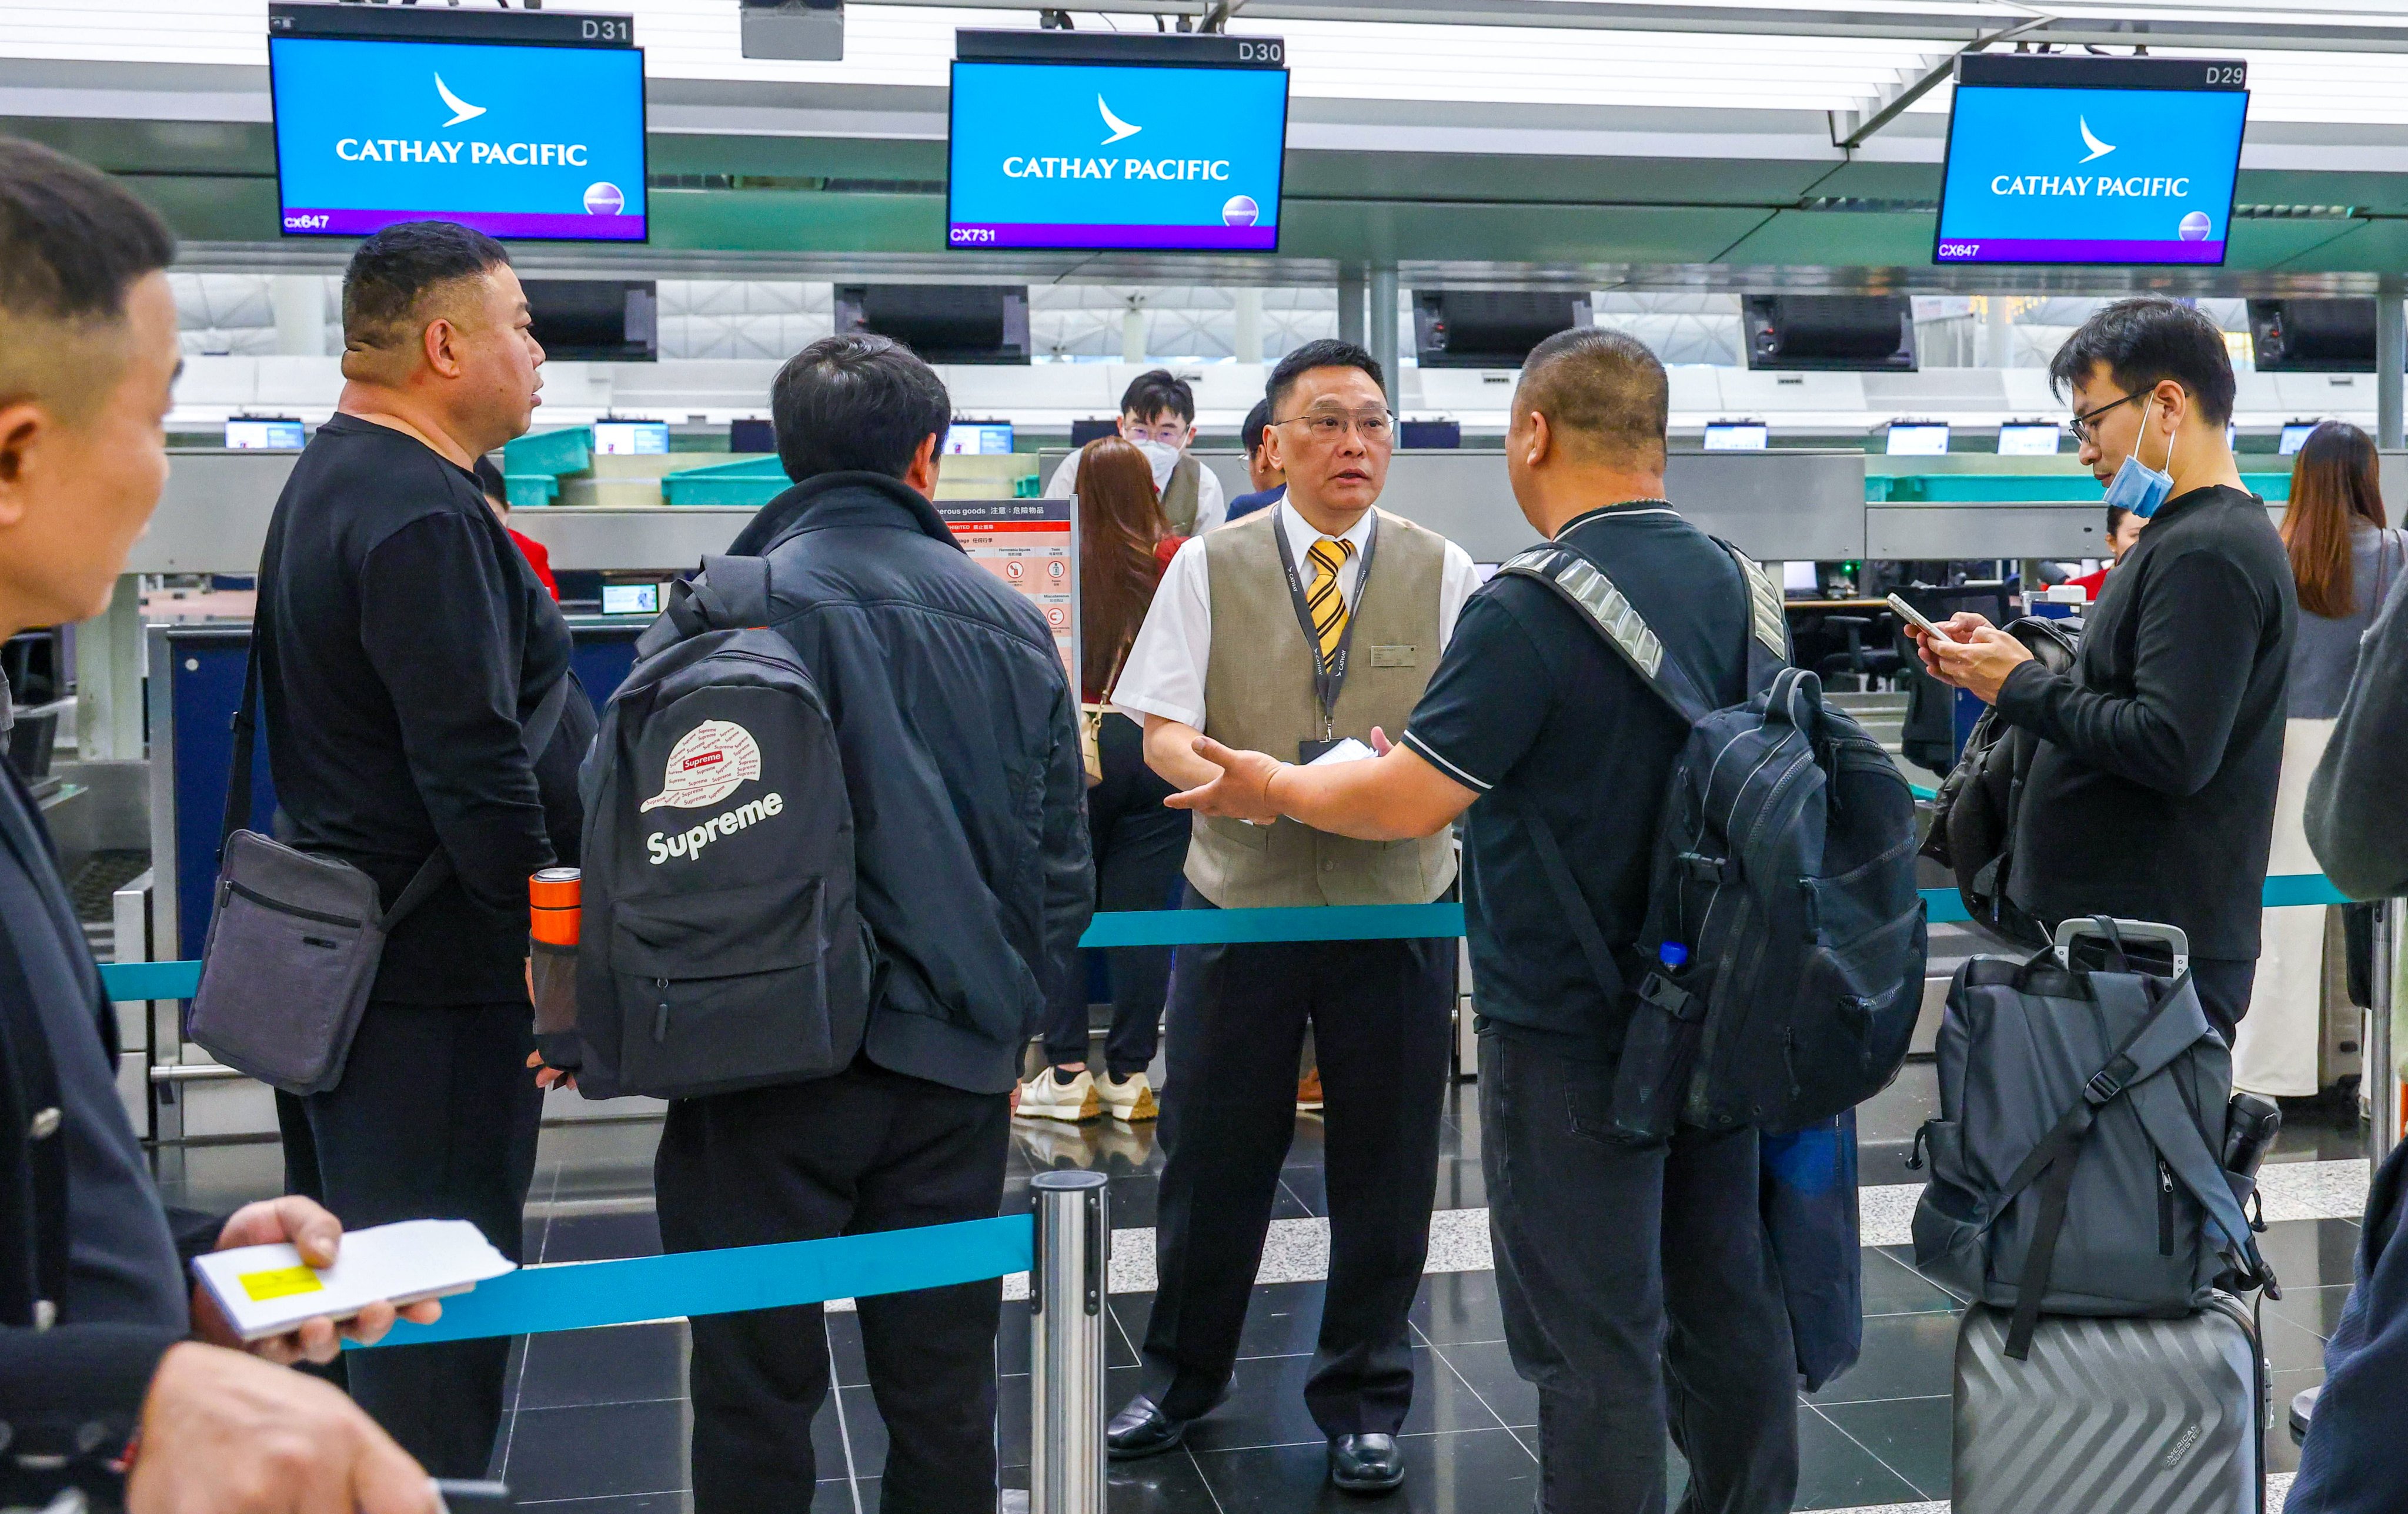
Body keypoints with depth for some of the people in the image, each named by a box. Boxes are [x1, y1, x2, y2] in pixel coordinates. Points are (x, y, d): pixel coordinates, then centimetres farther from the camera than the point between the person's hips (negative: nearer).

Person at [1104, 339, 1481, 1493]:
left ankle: (1363, 1398, 28)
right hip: (1238, 900, 0)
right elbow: (1162, 731, -4)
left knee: (1383, 1166, 9)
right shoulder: (1208, 568, 2)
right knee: (1212, 1151, 10)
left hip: (1396, 907, 0)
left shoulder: (1441, 572, 3)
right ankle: (1181, 1378, 32)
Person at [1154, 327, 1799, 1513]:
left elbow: (1407, 803, -18)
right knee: (1727, 1300, 17)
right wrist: (1435, 758, 21)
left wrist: (1273, 787, 0)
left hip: (1571, 1025, -7)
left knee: (1594, 1338, 3)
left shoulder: (1530, 610, -20)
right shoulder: (1724, 583, 4)